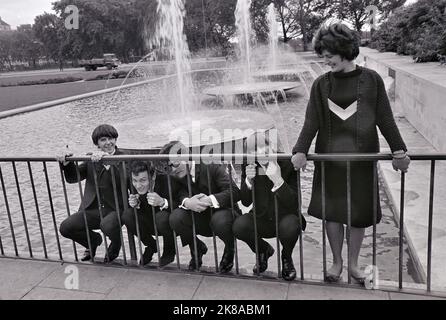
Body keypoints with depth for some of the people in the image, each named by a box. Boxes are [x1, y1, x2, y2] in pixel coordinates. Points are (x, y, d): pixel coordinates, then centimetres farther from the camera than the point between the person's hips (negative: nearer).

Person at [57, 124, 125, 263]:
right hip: (93, 209, 5)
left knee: (107, 226, -34)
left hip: (116, 209, -5)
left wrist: (107, 161, -32)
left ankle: (115, 246, 5)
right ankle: (93, 241, 24)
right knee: (65, 228, -8)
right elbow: (72, 178, 11)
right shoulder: (91, 159, 12)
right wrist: (67, 163, -9)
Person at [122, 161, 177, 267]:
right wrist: (135, 205, -24)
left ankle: (169, 250, -2)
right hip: (150, 223, 5)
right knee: (127, 215, -17)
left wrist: (162, 202, -48)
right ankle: (151, 246, 9)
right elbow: (141, 211, -1)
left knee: (162, 216, -35)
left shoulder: (165, 180, -28)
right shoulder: (136, 186, -13)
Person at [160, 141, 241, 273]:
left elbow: (235, 192, -26)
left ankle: (229, 250, 0)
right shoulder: (177, 175, -4)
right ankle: (197, 248, 7)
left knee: (220, 221, -38)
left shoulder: (212, 166, -18)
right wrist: (186, 202, -38)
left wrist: (210, 200, -39)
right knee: (175, 218, -24)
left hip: (220, 212, -3)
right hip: (199, 218, 4)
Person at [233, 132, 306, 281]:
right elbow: (245, 202, -4)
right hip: (261, 219, 3)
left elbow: (294, 204, -23)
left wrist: (278, 180, -38)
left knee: (290, 226, -36)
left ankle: (286, 257, 2)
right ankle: (263, 250, 11)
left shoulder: (287, 164, -17)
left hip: (285, 218, -3)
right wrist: (249, 180, -23)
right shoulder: (250, 167, -7)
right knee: (239, 226, -25)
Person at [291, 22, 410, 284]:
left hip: (362, 157, -1)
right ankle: (337, 262, 28)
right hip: (329, 157, 1)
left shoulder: (371, 80, -2)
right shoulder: (322, 84, 1)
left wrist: (399, 151, -2)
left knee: (359, 213, 8)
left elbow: (385, 119, 0)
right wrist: (301, 150, -15)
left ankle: (354, 263, 30)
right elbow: (311, 121, -3)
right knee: (332, 212, 7)